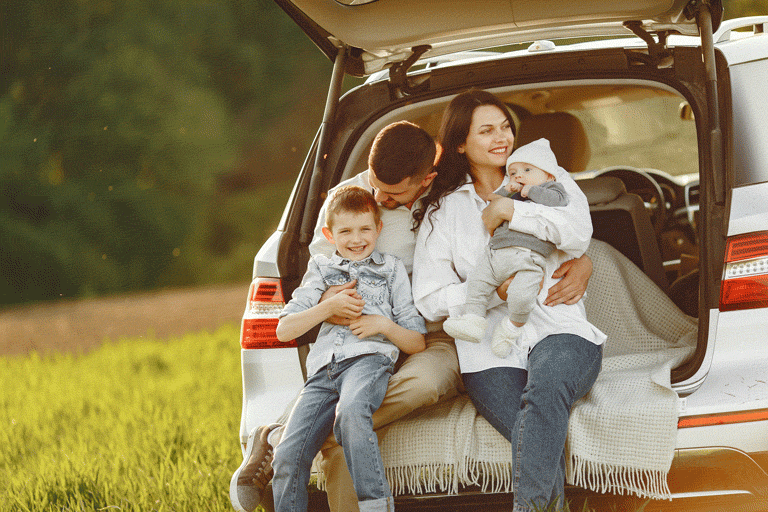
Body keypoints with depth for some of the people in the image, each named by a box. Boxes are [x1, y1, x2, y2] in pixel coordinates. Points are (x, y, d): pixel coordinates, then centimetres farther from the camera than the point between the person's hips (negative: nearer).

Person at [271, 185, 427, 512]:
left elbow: (417, 343, 20)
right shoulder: (321, 270, 27)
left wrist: (384, 325, 1)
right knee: (287, 457, -19)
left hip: (370, 359, -3)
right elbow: (283, 331, 17)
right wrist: (329, 307, 5)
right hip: (323, 369, 3)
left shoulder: (391, 269, 22)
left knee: (351, 411, -40)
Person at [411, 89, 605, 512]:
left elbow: (578, 232, -3)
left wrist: (507, 210, -2)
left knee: (547, 380, -38)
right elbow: (430, 298, 8)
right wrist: (497, 291, -6)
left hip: (561, 333, -1)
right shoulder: (442, 211, 19)